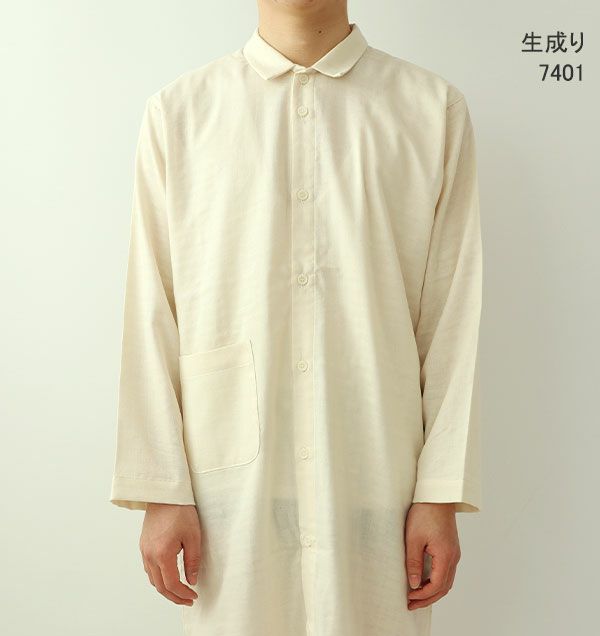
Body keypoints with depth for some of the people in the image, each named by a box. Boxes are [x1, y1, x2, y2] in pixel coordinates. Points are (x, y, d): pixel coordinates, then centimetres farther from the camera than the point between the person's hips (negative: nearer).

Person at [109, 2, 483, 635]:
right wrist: (161, 491, -1)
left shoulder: (435, 107, 4)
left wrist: (442, 494, -3)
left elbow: (453, 314, 0)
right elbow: (151, 317, 2)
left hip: (375, 471, 0)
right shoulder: (177, 110, 4)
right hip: (233, 473, 0)